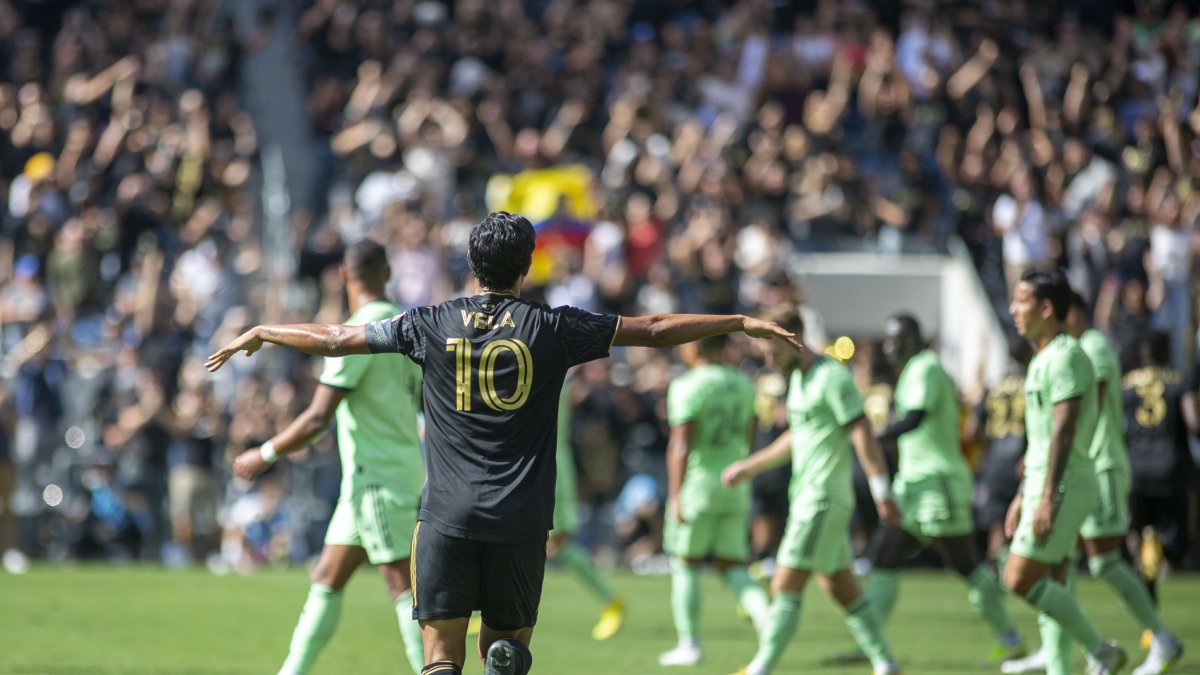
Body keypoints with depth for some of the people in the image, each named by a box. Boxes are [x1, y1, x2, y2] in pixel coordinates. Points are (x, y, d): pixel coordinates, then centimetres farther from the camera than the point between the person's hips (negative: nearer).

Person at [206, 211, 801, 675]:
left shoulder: (431, 326, 3)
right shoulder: (551, 328, 1)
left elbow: (335, 338, 12)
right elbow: (654, 330, 5)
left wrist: (259, 333, 27)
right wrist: (743, 324, 14)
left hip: (446, 514, 0)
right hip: (521, 521, 0)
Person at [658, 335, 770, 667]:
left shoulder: (688, 386, -12)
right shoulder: (743, 384, 9)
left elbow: (681, 444, -17)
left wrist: (675, 494, -17)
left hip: (698, 482, -6)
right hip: (736, 486, 6)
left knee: (685, 565, 7)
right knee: (732, 566, 10)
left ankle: (689, 644, 9)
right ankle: (764, 611, -17)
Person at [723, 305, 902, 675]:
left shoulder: (832, 377, -14)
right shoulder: (798, 378, 15)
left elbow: (863, 435, -18)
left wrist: (882, 493, -21)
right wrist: (750, 466, 27)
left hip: (824, 498, -10)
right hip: (806, 496, 10)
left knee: (786, 585, -11)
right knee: (841, 588, 11)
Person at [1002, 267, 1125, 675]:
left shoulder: (1065, 357, -14)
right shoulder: (1043, 359, 17)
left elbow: (1063, 430, -21)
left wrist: (1047, 498, -25)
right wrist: (1022, 496, 23)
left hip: (1064, 487, -10)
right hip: (1043, 487, 10)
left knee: (1019, 580, -13)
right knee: (1050, 590, 6)